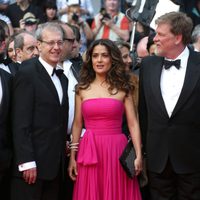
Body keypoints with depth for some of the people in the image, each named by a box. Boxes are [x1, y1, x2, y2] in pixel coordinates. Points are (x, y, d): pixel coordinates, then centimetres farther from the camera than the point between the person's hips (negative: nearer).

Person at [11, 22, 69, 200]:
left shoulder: (62, 78, 17)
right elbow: (20, 124, -14)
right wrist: (27, 163, -18)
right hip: (32, 164, -7)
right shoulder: (27, 74, -8)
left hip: (55, 165, 7)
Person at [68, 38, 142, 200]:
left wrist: (138, 155, -10)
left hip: (116, 151, -1)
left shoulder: (123, 88, 2)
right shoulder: (82, 89, 8)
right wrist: (72, 157, 5)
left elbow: (133, 124, -1)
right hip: (89, 152, 2)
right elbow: (77, 124, 10)